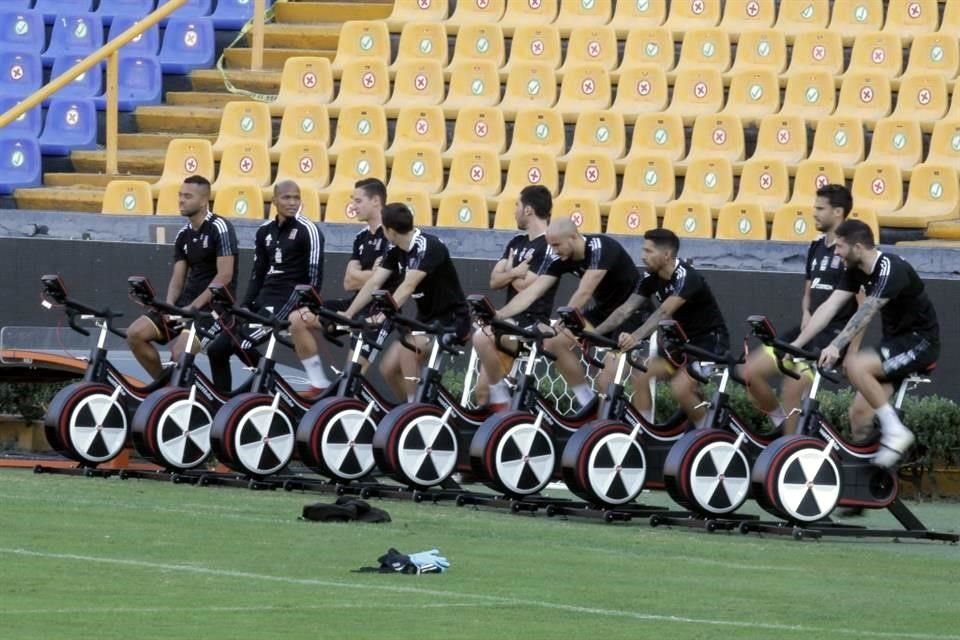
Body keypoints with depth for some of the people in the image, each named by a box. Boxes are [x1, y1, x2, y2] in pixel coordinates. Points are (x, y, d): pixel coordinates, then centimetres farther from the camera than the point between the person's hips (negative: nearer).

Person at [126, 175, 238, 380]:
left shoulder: (219, 228, -11)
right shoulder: (183, 235, 12)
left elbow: (225, 276, -16)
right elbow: (177, 278, 12)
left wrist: (194, 306, -18)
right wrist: (169, 308, -8)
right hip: (187, 302, 8)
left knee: (180, 351, -29)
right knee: (135, 333, -8)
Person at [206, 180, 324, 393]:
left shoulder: (307, 230, -7)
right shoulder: (265, 231, 13)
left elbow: (315, 274, -10)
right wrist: (244, 307, 8)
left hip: (289, 298, -7)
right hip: (265, 297, 7)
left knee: (242, 344, -24)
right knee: (216, 349, 1)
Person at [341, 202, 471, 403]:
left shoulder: (428, 247, -22)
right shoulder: (396, 251, 3)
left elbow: (408, 286, -32)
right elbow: (373, 283, -3)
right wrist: (347, 314, -12)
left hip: (452, 319, -8)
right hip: (426, 319, 8)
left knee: (409, 347, -31)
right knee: (388, 367, -3)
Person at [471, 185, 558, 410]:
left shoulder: (549, 247, -10)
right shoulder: (517, 243, 16)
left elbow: (528, 287, -17)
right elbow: (495, 280, 7)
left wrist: (510, 272, 3)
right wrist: (515, 272, -13)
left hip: (533, 325, -9)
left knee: (482, 337, -33)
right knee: (481, 390, 1)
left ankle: (502, 399, -19)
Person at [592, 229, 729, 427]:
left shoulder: (686, 277, -25)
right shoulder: (651, 278, -2)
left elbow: (664, 312, -38)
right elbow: (626, 309, -7)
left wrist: (636, 337, -52)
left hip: (710, 342, -8)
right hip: (683, 342, 8)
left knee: (680, 387, -26)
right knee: (641, 374, -8)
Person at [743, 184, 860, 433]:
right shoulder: (816, 247, 13)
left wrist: (852, 352, -17)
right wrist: (806, 314, 0)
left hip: (833, 336, -8)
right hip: (810, 330, 8)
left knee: (792, 391, -17)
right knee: (751, 371, 0)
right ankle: (782, 423, 14)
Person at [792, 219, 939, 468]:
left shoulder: (891, 269, -24)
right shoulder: (856, 271, 2)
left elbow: (866, 312, -35)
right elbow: (829, 307, -3)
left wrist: (836, 346, -44)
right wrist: (796, 344, -10)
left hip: (920, 341, -9)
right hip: (895, 340, 9)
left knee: (856, 365, -29)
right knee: (859, 414, -1)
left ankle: (895, 431, -18)